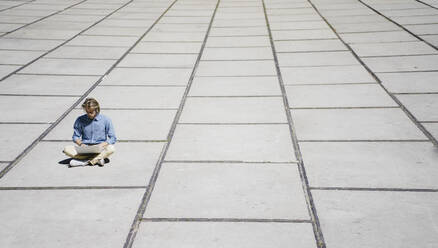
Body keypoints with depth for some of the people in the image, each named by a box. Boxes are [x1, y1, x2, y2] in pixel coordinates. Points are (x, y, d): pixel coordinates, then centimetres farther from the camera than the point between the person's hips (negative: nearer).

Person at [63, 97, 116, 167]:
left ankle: (84, 162, -35)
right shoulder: (80, 120, 5)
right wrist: (81, 144, -10)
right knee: (67, 149, -24)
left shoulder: (106, 120, 0)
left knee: (111, 148, -33)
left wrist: (101, 145, -17)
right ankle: (97, 159, -30)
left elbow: (112, 138, 0)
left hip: (99, 149, -2)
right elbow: (75, 136, 12)